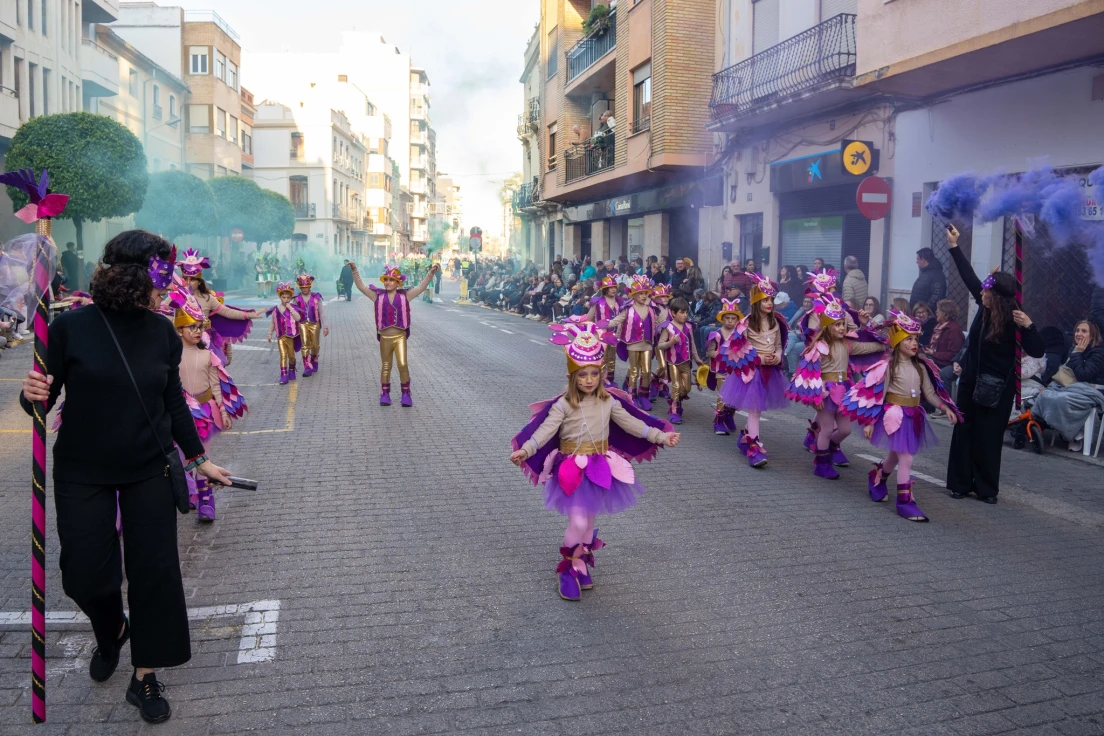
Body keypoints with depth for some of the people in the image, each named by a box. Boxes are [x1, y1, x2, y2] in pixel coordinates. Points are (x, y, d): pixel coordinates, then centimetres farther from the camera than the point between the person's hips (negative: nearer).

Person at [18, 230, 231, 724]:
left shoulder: (163, 332, -5)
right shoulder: (71, 327, -13)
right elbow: (41, 399, -6)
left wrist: (198, 459, 10)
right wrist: (32, 396, -29)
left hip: (149, 469, 2)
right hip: (82, 473, -1)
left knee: (155, 569, 0)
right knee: (85, 574, 4)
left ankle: (145, 677, 18)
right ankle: (111, 632, 40)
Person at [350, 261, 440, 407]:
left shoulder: (404, 295, 1)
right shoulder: (378, 295, 3)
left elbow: (421, 287, -1)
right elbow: (361, 286, 1)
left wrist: (431, 273, -10)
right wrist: (355, 271, -10)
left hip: (400, 337, -1)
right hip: (385, 338, 1)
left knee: (403, 365, -10)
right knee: (385, 367, 11)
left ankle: (406, 395, 2)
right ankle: (385, 394, 21)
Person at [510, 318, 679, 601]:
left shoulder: (609, 401, -1)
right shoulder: (563, 405, -13)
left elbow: (631, 423, 5)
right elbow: (546, 429, -20)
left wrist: (661, 436, 2)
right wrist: (524, 450, -35)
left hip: (601, 468, 4)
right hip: (573, 469, -4)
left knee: (589, 519, 15)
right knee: (578, 521, -9)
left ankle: (582, 566, 34)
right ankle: (571, 568, 13)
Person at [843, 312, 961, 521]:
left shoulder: (921, 366, 6)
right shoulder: (889, 366, -11)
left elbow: (930, 392, 8)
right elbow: (876, 395, -11)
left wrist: (946, 408, -6)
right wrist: (870, 422, -12)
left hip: (913, 416, 6)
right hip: (894, 415, -6)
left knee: (895, 456, 18)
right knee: (906, 459, -10)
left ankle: (876, 477, 47)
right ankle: (905, 501, -2)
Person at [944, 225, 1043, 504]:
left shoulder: (1013, 321, -18)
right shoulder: (984, 306, -2)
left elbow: (1037, 352, -21)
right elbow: (969, 276, 8)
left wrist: (1028, 326, -37)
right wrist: (954, 247, 12)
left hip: (996, 388, -6)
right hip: (971, 381, 6)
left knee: (988, 437, 2)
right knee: (964, 432, 8)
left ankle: (986, 488, 14)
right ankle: (961, 483, 16)